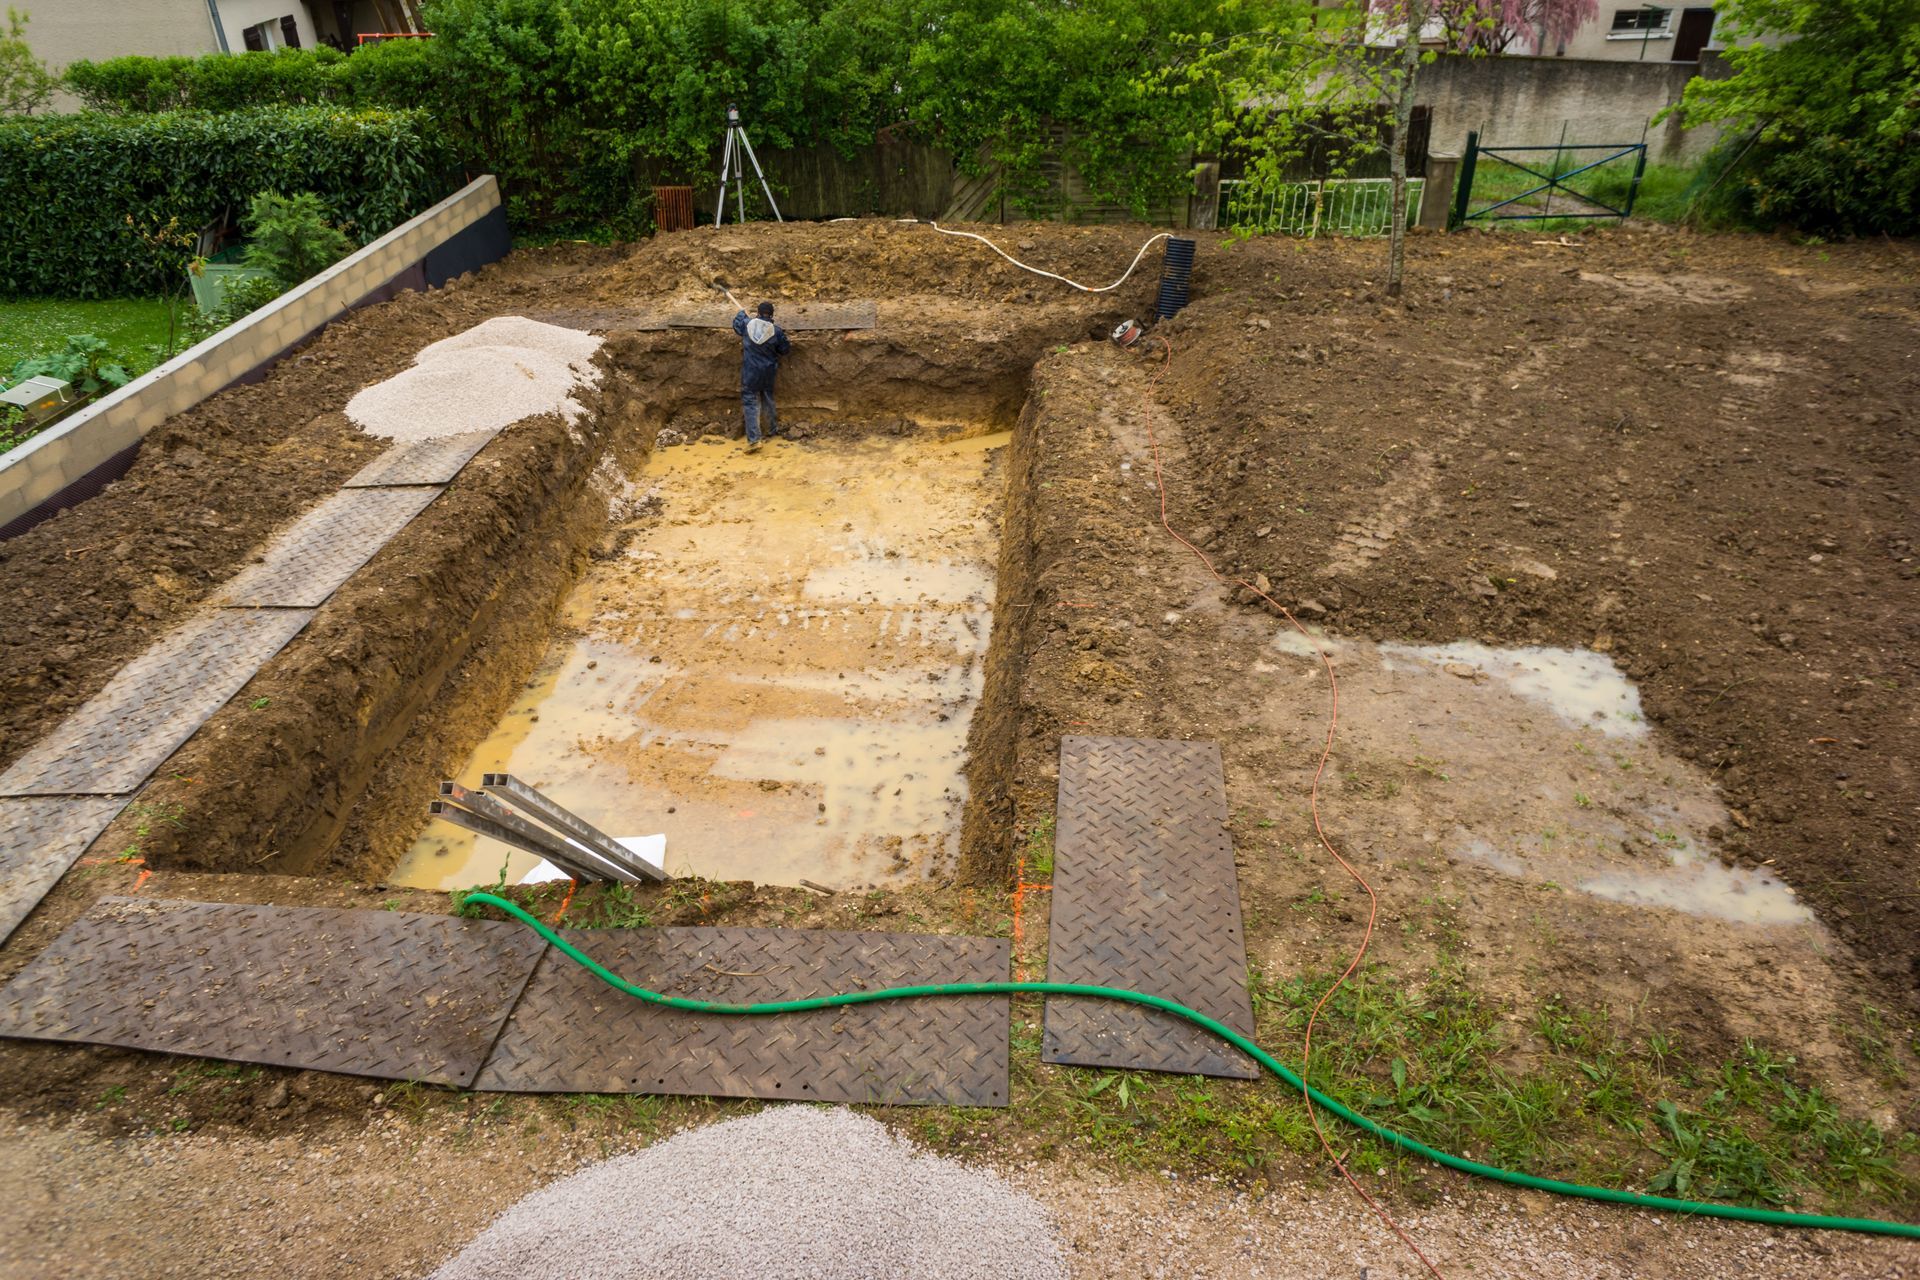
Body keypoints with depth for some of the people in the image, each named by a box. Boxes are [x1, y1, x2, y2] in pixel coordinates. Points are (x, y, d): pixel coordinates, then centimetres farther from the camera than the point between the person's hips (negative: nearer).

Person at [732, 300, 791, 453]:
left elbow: (736, 323, 17)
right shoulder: (776, 331, -10)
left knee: (750, 402, -2)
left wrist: (742, 312, 36)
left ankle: (753, 440, -12)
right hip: (768, 371, 1)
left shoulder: (747, 324, -6)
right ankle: (773, 429, 38)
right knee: (767, 400, 21)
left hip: (750, 371, -1)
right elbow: (785, 349, 1)